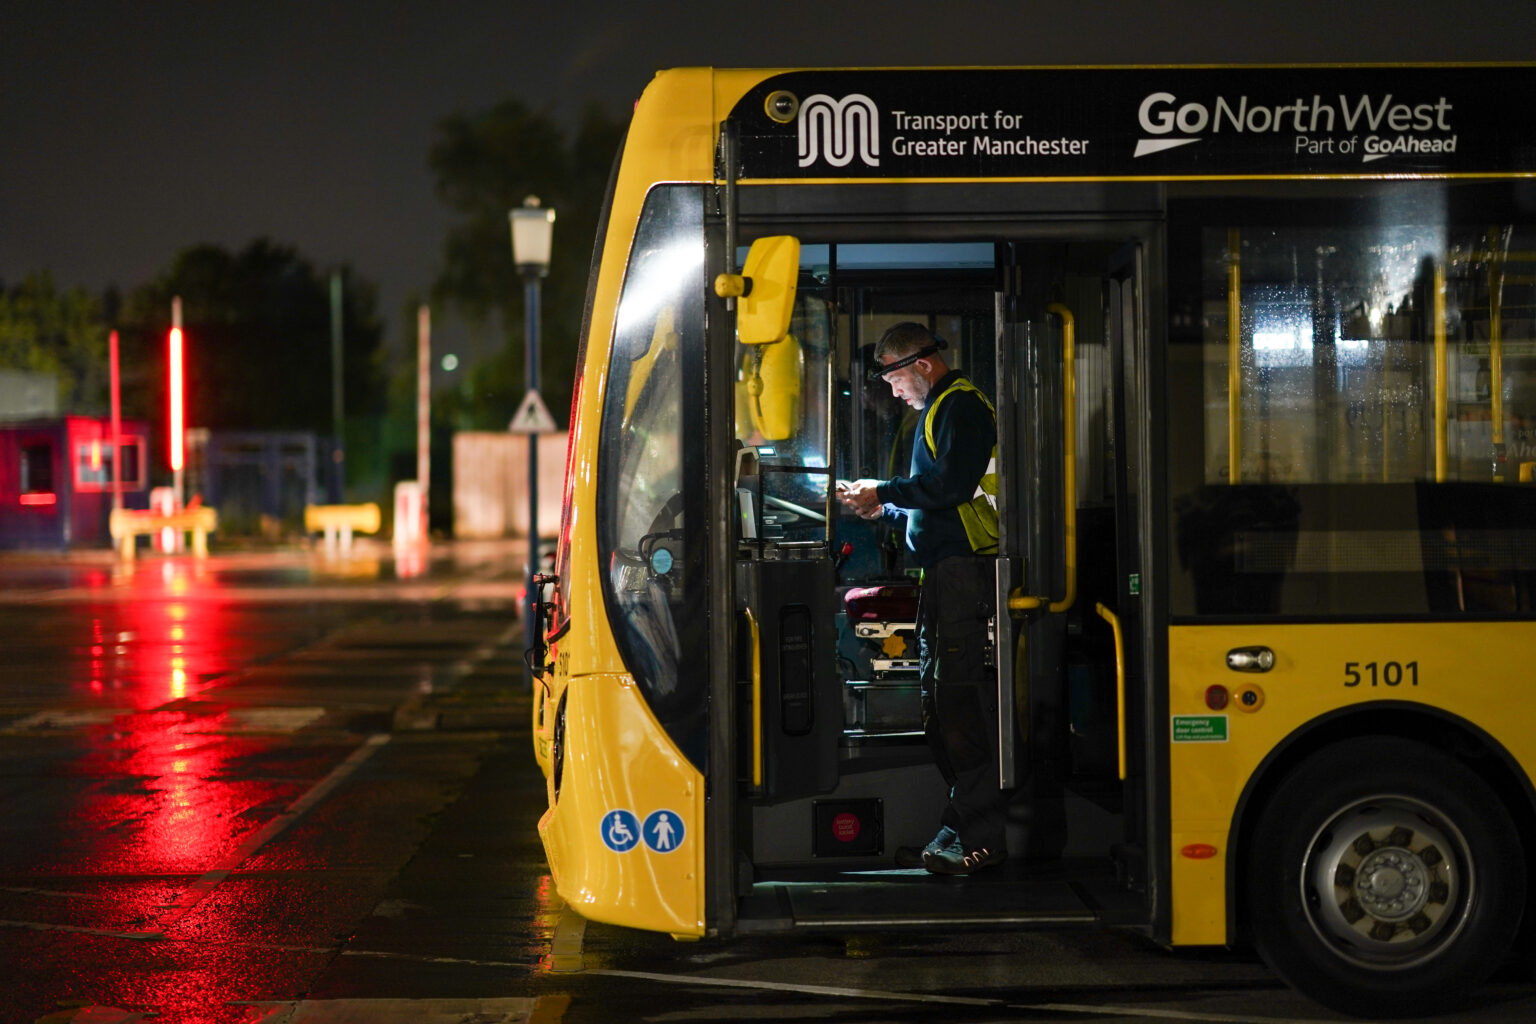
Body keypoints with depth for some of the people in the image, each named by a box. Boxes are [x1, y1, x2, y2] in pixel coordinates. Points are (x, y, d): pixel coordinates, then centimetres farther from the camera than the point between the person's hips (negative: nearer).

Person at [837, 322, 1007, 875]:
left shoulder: (961, 405, -7)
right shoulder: (940, 410, 25)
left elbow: (953, 485, -19)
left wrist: (884, 491, -9)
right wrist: (883, 509, 17)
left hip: (965, 570, -11)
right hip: (945, 571, 11)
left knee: (962, 698, -12)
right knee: (940, 701, 10)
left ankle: (982, 834, -11)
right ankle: (960, 828, 15)